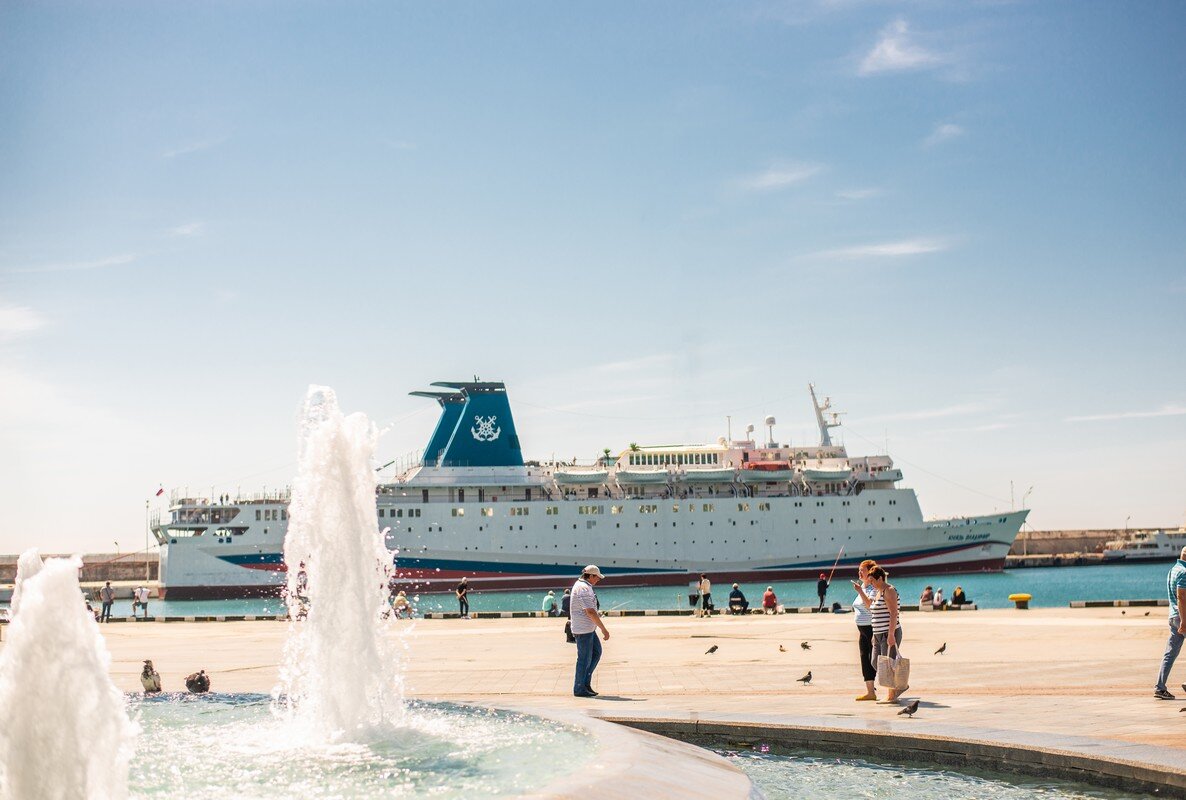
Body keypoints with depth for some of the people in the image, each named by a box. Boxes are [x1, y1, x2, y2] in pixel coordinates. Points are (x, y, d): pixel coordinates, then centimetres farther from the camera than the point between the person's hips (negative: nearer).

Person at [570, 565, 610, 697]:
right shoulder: (583, 588, -20)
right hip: (583, 629, -11)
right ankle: (579, 689, 5)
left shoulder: (580, 585, 14)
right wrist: (604, 629, -21)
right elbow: (590, 612, -25)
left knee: (596, 652, 14)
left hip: (589, 628, 11)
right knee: (584, 659, -3)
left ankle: (585, 681, 18)